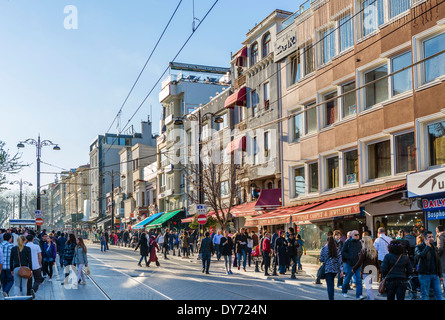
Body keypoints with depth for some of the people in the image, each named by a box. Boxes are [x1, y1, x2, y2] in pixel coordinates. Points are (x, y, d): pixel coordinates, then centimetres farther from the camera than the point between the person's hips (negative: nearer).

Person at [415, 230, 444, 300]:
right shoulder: (419, 247, -1)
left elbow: (439, 262, 18)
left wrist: (440, 275, 12)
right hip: (424, 275, -5)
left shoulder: (435, 248, 15)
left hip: (435, 275, 5)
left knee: (439, 294, -1)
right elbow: (421, 255, -24)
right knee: (425, 295, 0)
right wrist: (427, 246, -13)